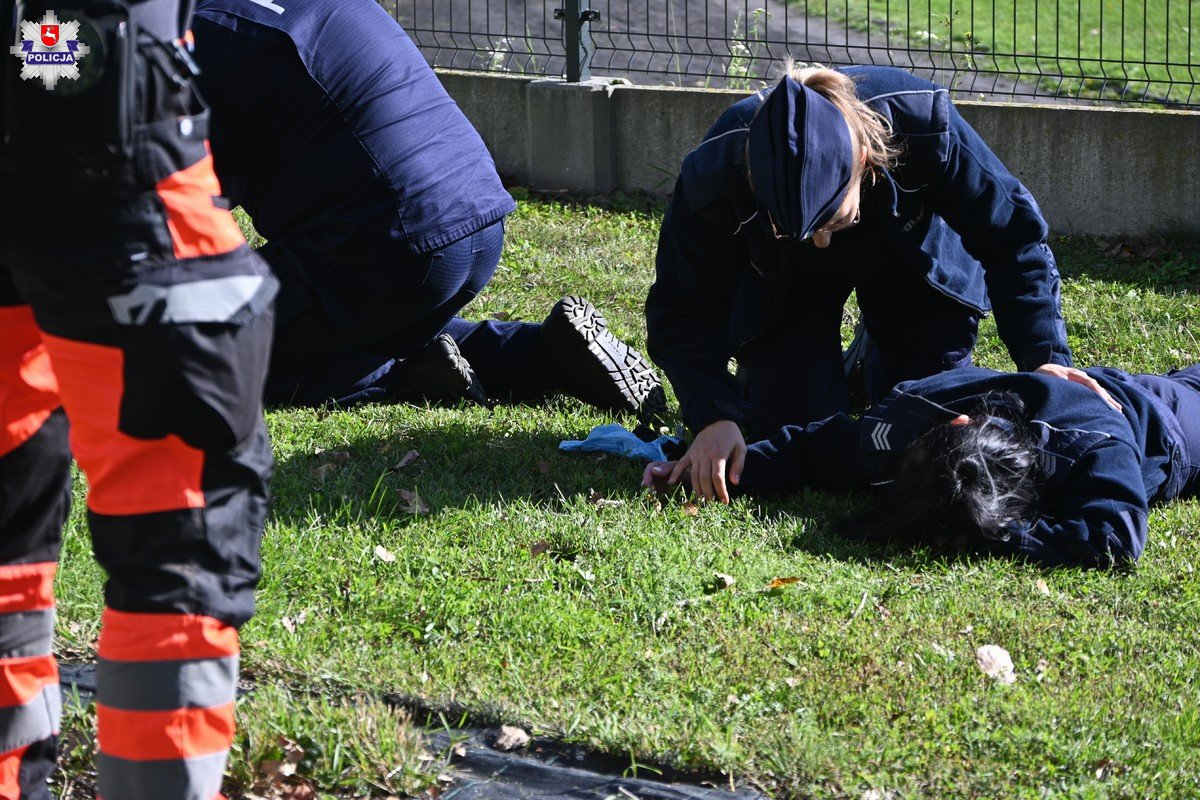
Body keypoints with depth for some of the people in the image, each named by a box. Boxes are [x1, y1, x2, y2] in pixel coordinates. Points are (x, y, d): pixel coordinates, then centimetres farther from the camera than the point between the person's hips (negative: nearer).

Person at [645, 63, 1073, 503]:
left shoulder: (923, 123, -41)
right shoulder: (713, 180, -40)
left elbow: (1013, 235, -27)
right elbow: (683, 311, -27)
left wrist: (1044, 357, -35)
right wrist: (713, 417, -42)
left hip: (908, 251, 0)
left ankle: (879, 347, 29)